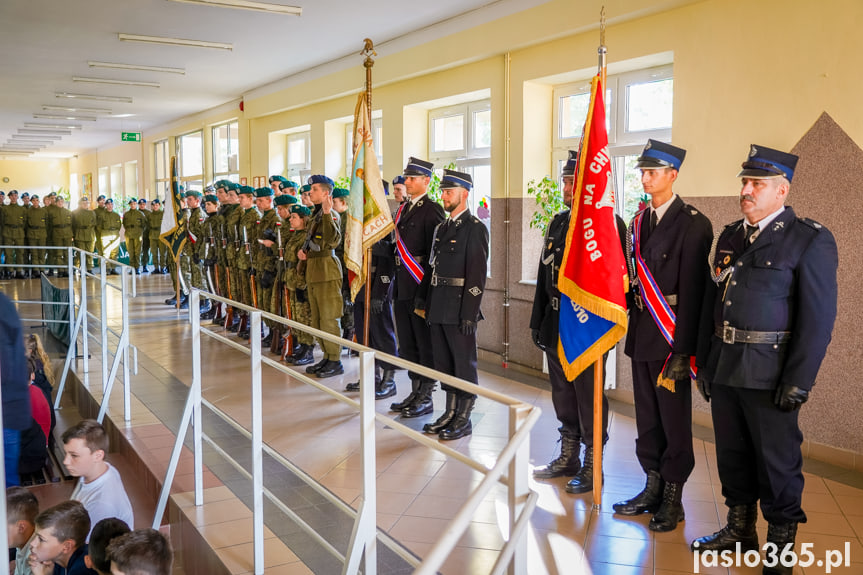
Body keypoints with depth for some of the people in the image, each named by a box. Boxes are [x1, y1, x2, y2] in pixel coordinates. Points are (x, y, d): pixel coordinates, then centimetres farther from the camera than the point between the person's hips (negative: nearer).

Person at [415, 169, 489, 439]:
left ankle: (464, 419, 12)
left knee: (464, 364, 2)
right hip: (438, 308, 8)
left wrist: (469, 314, -18)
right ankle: (450, 413, 26)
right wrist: (424, 303, 14)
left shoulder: (475, 228, -10)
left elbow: (477, 273, -15)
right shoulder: (442, 227, 16)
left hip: (459, 309, -8)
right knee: (444, 363, 14)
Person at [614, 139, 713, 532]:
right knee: (647, 415, 14)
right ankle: (653, 488, 27)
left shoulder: (693, 224, -10)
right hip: (642, 333, 7)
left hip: (671, 336, -7)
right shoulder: (638, 222, 12)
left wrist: (683, 349, -17)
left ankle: (673, 500, 15)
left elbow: (693, 290, -14)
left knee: (674, 418, 2)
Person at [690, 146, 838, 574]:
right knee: (732, 454, 16)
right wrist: (705, 362, 12)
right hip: (724, 368, 6)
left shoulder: (811, 241, -8)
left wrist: (798, 382, -14)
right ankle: (740, 530, 33)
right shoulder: (730, 237, 12)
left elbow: (818, 319, -11)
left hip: (769, 373, -6)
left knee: (776, 460, 5)